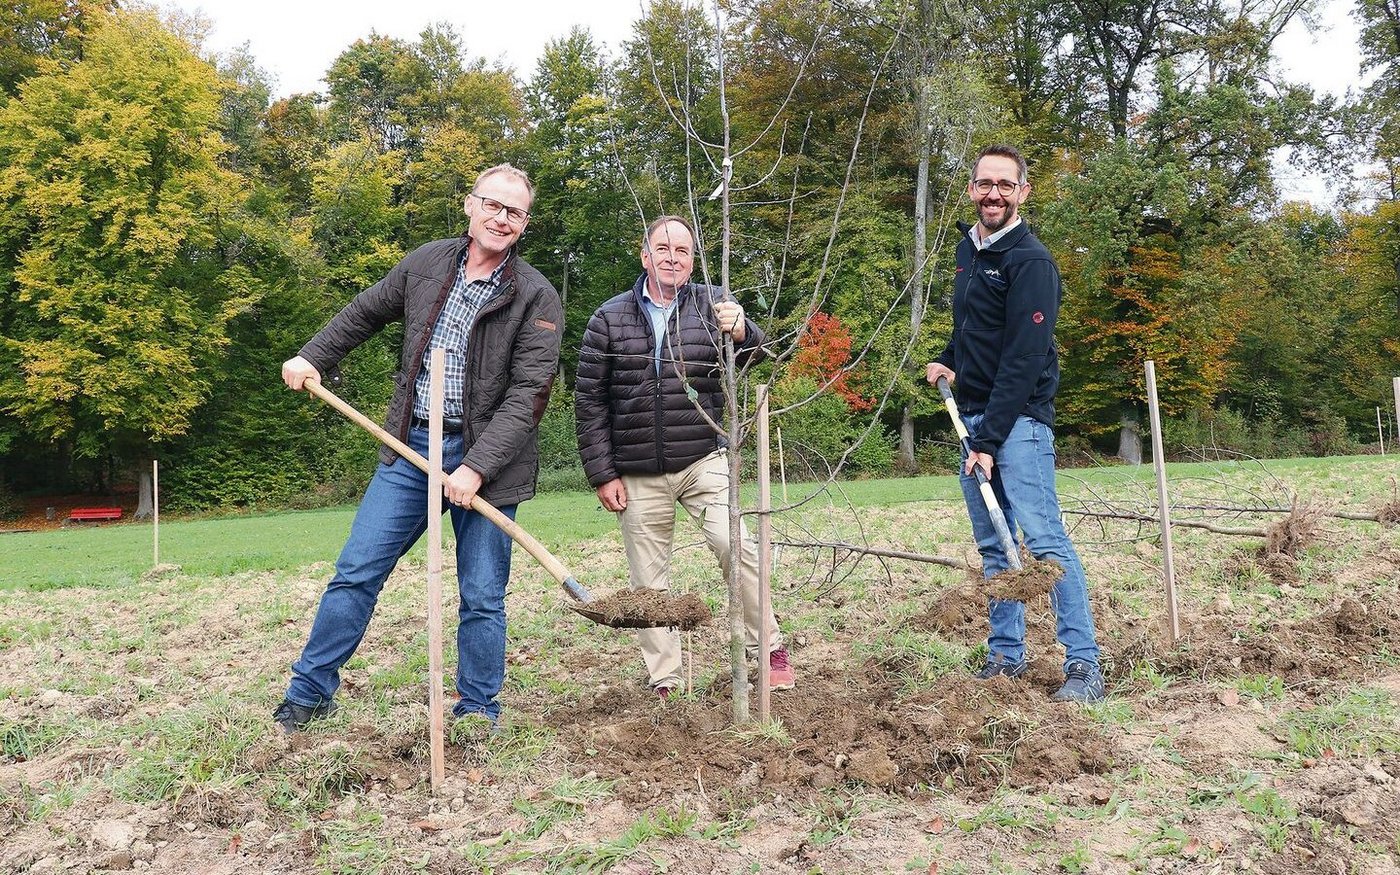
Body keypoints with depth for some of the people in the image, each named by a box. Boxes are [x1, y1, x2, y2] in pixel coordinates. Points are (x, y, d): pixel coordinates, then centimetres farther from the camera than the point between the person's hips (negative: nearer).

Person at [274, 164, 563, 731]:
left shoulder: (536, 297, -7)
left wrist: (476, 468, -22)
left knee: (482, 598, 5)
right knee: (356, 572, 5)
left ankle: (476, 715, 21)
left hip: (485, 457, -3)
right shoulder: (426, 264, 6)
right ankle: (309, 693, 22)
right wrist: (312, 357, 17)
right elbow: (365, 313, 23)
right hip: (410, 446, 3)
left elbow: (527, 395, -15)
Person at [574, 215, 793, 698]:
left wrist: (741, 332, -36)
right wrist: (602, 473, -2)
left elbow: (753, 354, -12)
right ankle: (664, 684, 17)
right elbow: (589, 401, 3)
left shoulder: (712, 304, 4)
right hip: (637, 477, 1)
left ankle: (770, 648, 0)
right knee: (649, 584, 6)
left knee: (736, 545, -18)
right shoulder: (610, 318, 3)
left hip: (703, 462, -1)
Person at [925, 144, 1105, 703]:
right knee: (992, 545, 11)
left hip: (1019, 419, -8)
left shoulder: (1030, 261, -12)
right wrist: (949, 361, 11)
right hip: (973, 414, 8)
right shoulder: (967, 248, 14)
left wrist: (990, 440, -21)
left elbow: (1023, 359, -18)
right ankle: (1006, 657, 19)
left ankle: (1084, 664, -6)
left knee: (1044, 539, -12)